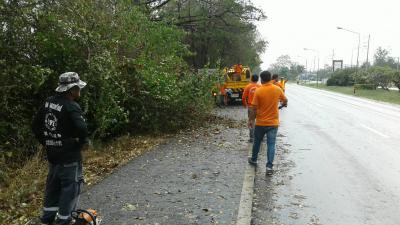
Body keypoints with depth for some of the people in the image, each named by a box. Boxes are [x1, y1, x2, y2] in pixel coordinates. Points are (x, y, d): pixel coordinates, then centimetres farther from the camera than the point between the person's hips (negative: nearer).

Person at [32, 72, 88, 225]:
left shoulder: (48, 103, 4)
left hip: (52, 155, 8)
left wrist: (47, 143, 15)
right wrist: (80, 144, -14)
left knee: (53, 186, 23)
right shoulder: (71, 107, -22)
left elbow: (36, 126, 11)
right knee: (70, 188, 7)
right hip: (69, 157, -8)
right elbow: (82, 130, -33)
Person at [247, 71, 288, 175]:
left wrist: (250, 120, 1)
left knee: (257, 142, 18)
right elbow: (285, 100, 14)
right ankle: (269, 166, 0)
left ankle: (253, 159, 37)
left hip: (260, 122, -1)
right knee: (271, 145, 4)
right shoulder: (278, 89, -4)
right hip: (273, 122, 1)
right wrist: (284, 104, 38)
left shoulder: (258, 91, -12)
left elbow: (254, 108, -11)